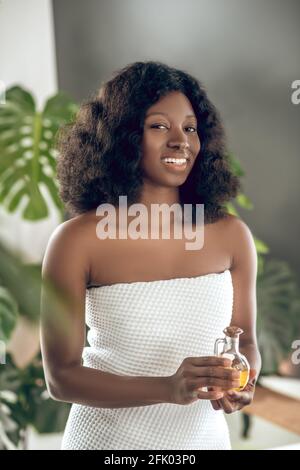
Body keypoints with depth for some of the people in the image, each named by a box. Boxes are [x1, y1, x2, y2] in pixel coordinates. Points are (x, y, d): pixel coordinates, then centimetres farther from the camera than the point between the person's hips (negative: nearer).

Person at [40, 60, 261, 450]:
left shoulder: (231, 235, -7)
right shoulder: (78, 241, -16)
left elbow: (245, 340, 5)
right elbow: (61, 376, -14)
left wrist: (243, 382, -16)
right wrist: (168, 389, -27)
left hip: (204, 436, 3)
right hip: (109, 437, -3)